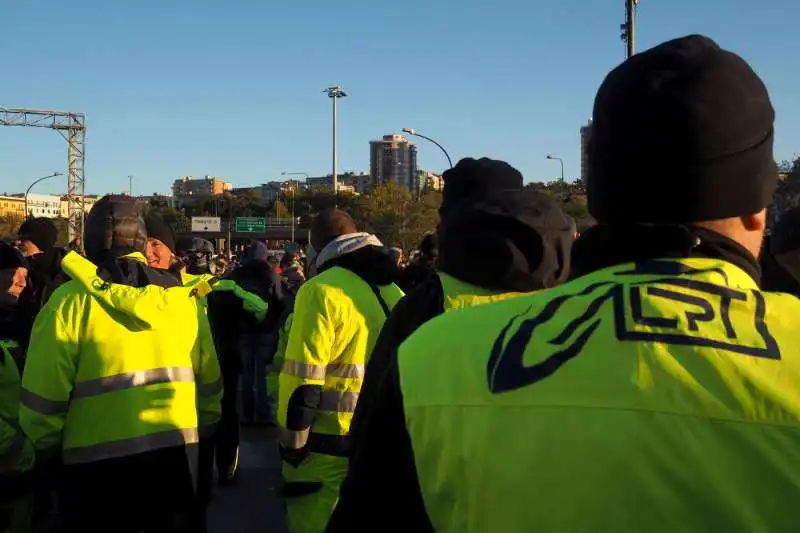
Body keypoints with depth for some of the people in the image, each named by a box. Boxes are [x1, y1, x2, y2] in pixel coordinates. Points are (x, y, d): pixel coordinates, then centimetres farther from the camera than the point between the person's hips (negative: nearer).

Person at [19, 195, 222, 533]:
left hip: (98, 460, -3)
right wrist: (203, 429, 22)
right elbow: (210, 379, 7)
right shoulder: (184, 295, 2)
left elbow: (43, 395, -9)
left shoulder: (71, 299, -8)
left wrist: (48, 449, 8)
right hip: (177, 452, 3)